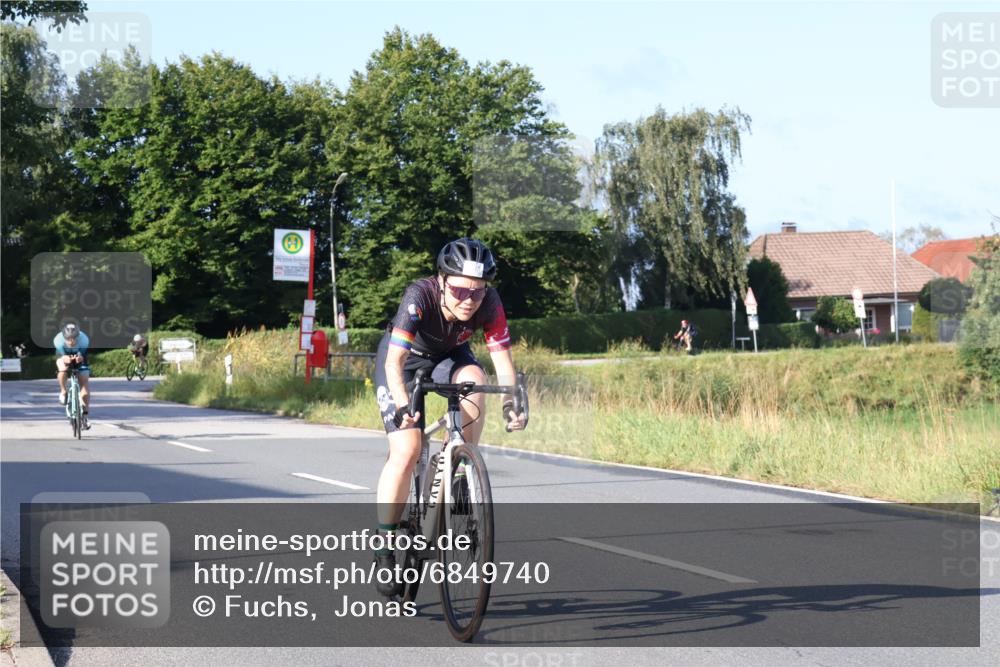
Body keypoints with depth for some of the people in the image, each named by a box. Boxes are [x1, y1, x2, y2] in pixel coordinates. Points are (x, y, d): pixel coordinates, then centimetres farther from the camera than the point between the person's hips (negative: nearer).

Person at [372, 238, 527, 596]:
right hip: (404, 359, -3)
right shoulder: (419, 297, -37)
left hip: (448, 356, 3)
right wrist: (403, 405, -57)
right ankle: (384, 550, -7)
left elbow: (503, 361, -28)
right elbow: (394, 361, -42)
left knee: (473, 378, -32)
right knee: (407, 450, -18)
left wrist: (512, 404, -45)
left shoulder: (489, 304, -28)